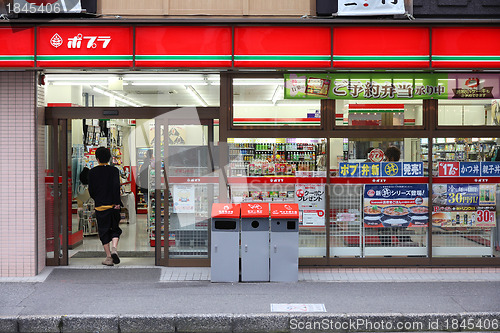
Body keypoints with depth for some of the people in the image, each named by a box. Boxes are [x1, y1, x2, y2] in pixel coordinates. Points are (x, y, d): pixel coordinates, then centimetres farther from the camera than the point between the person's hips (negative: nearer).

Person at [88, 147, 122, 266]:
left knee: (103, 231, 6)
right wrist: (117, 202, -10)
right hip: (113, 206, 0)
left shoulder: (92, 172, 2)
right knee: (115, 229, 13)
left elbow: (91, 189, 2)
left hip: (100, 206, 0)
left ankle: (109, 256, 3)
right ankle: (114, 248, -12)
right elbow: (116, 186, -12)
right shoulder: (114, 170, -1)